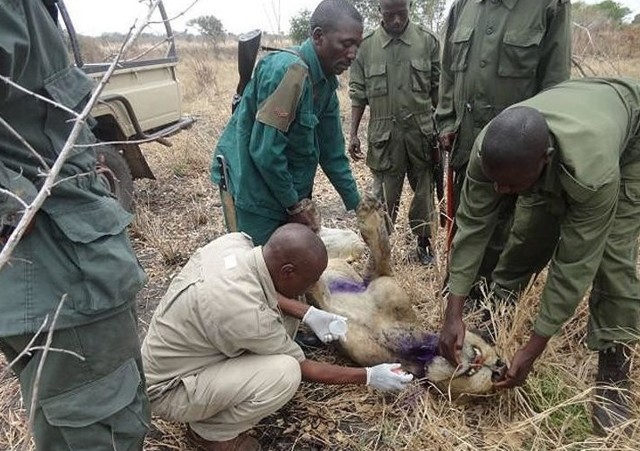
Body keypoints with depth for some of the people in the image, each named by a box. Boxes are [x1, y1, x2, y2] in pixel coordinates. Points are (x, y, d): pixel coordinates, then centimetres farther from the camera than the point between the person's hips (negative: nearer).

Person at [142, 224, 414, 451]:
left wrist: (308, 314, -4)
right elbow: (302, 368, -18)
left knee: (283, 310, 2)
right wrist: (368, 377, -8)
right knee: (285, 373, -28)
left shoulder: (235, 241, -16)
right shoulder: (247, 314, -36)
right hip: (168, 390, -8)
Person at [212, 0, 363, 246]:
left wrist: (357, 204, 11)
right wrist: (296, 205, -15)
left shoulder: (325, 82, 4)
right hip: (253, 190, -8)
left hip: (284, 190, 9)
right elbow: (264, 151, -26)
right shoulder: (287, 70, -24)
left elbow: (332, 151, 10)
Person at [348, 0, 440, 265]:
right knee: (384, 196, 6)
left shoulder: (428, 40, 1)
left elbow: (439, 89, 4)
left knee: (424, 192, 12)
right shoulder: (366, 46, 0)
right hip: (384, 134, -1)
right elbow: (358, 94, 4)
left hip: (422, 131, 1)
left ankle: (423, 242, 30)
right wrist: (353, 134, 0)